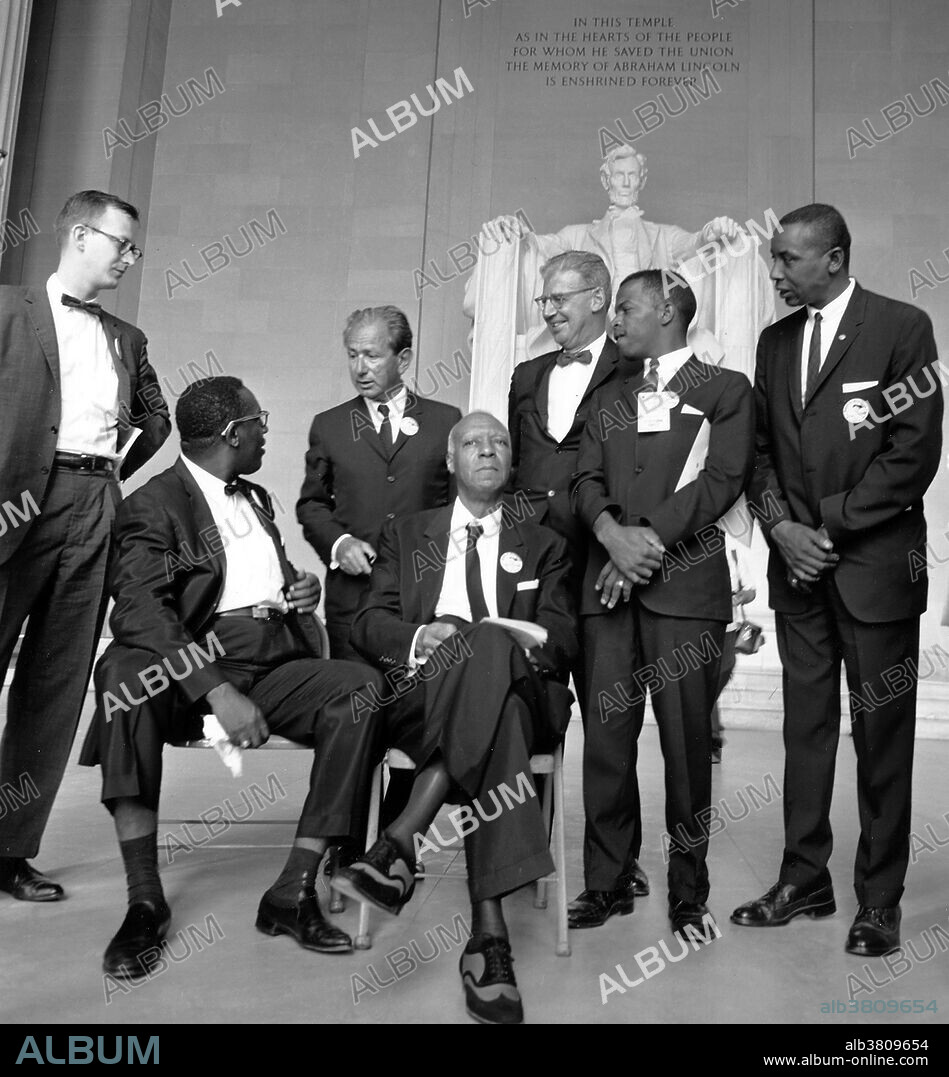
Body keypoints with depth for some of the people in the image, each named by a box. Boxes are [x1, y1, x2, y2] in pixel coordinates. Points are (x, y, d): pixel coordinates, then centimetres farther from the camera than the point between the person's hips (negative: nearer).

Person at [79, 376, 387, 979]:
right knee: (123, 675, -36)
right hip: (194, 664, -5)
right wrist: (217, 691, -31)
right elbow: (138, 607, -17)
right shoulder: (153, 506, -1)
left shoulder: (257, 499, 25)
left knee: (362, 685, -23)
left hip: (275, 662, 5)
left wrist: (303, 588, 9)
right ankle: (145, 901, -27)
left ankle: (295, 891, -20)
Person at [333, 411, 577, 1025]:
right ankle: (490, 933, -41)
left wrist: (512, 642, -13)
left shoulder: (543, 546, 24)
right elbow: (369, 624, 12)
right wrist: (419, 637, -11)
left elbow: (563, 637, 10)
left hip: (521, 691, 1)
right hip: (425, 693, 0)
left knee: (492, 645, -38)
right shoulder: (407, 535, 24)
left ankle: (401, 844, -43)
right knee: (498, 726, -38)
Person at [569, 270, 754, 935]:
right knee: (606, 737, 2)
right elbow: (587, 481, 12)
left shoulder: (726, 389, 9)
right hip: (610, 584, 4)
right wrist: (612, 533, -9)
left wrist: (650, 537, -13)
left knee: (688, 740, -2)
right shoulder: (609, 400, 24)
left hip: (685, 583, -4)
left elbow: (723, 480, -4)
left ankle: (689, 891, 11)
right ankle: (608, 882, 12)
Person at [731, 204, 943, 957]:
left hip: (875, 559, -5)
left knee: (882, 731, 3)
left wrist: (831, 528, -12)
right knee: (806, 724, 9)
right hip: (797, 559, 5)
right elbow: (760, 448, 12)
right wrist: (782, 527, -4)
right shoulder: (775, 342, 13)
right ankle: (804, 879, 21)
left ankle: (879, 899, 16)